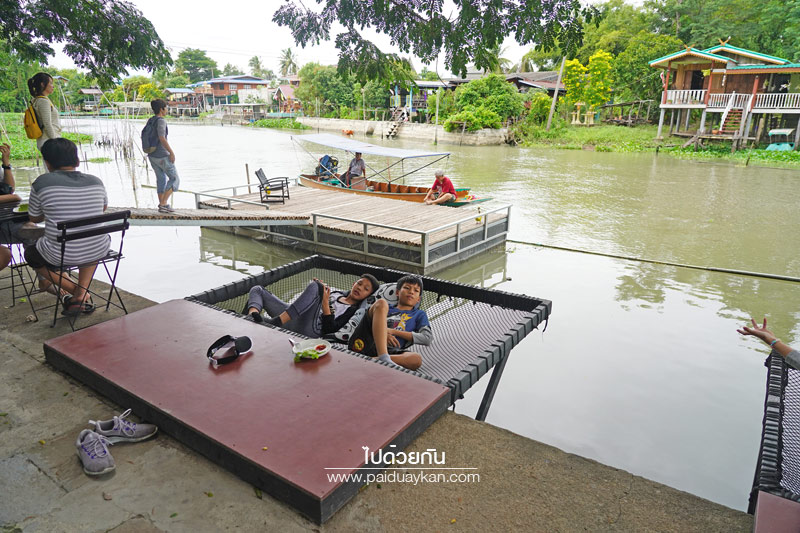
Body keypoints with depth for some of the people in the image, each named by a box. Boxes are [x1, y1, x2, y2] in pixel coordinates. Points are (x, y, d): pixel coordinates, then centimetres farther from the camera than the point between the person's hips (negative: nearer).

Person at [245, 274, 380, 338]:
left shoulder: (353, 310, 6)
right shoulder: (337, 293, 29)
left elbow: (329, 329, -7)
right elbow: (308, 301, 30)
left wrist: (325, 304, -14)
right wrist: (320, 289, 12)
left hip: (308, 329, -8)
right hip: (291, 318, 8)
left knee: (315, 286, -29)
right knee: (258, 289, 7)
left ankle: (276, 323, -37)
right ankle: (253, 314, -29)